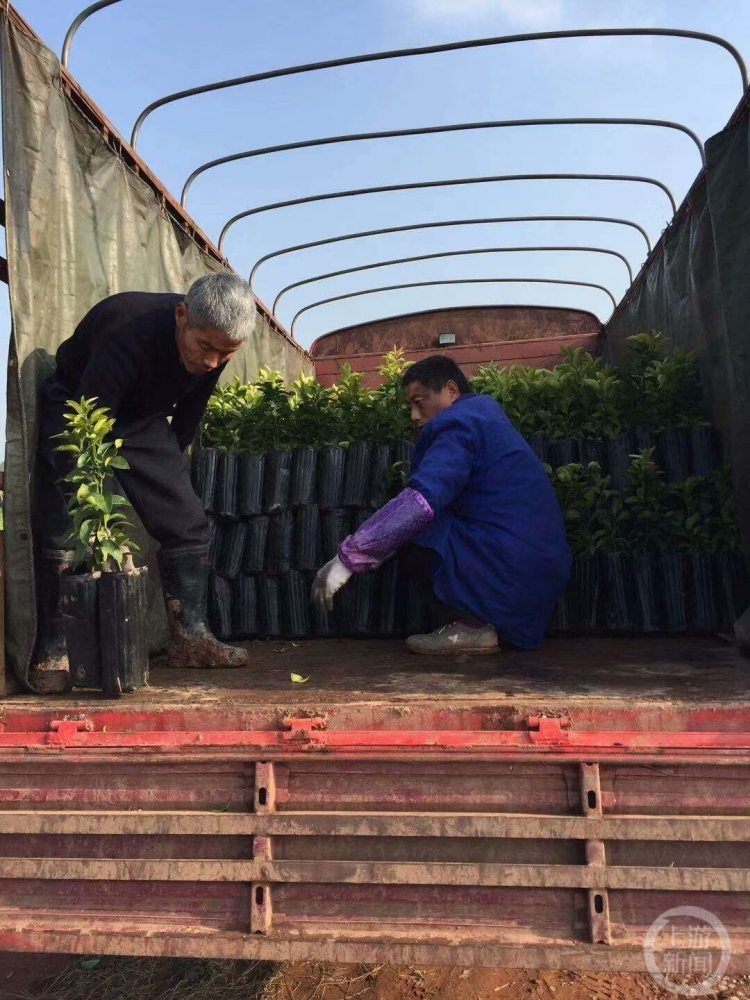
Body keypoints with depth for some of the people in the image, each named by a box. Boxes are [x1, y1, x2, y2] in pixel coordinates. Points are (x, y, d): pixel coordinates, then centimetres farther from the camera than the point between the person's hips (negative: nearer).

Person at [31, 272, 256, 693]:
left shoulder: (216, 343, -18)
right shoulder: (129, 334, -38)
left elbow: (191, 409, 2)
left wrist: (172, 463, 8)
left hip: (143, 418, 5)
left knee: (188, 522, -4)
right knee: (62, 528, -17)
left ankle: (190, 637, 5)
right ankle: (52, 653, -6)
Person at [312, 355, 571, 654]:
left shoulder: (460, 424, -11)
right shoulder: (485, 413, 21)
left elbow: (420, 503, -26)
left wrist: (347, 558, -24)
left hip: (511, 576, -10)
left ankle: (469, 625, -6)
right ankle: (490, 622, 12)